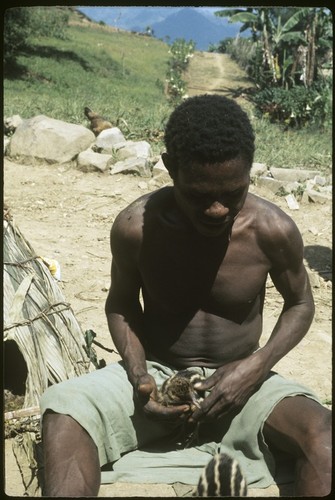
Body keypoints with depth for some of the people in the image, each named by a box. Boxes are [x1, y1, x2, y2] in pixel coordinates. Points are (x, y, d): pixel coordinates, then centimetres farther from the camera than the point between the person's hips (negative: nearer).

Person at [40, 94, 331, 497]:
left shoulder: (273, 230, -16)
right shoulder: (134, 226, -15)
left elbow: (300, 304, 2)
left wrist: (257, 366, -16)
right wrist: (139, 375, -15)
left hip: (239, 380, 0)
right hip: (156, 373, 1)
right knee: (62, 413, -28)